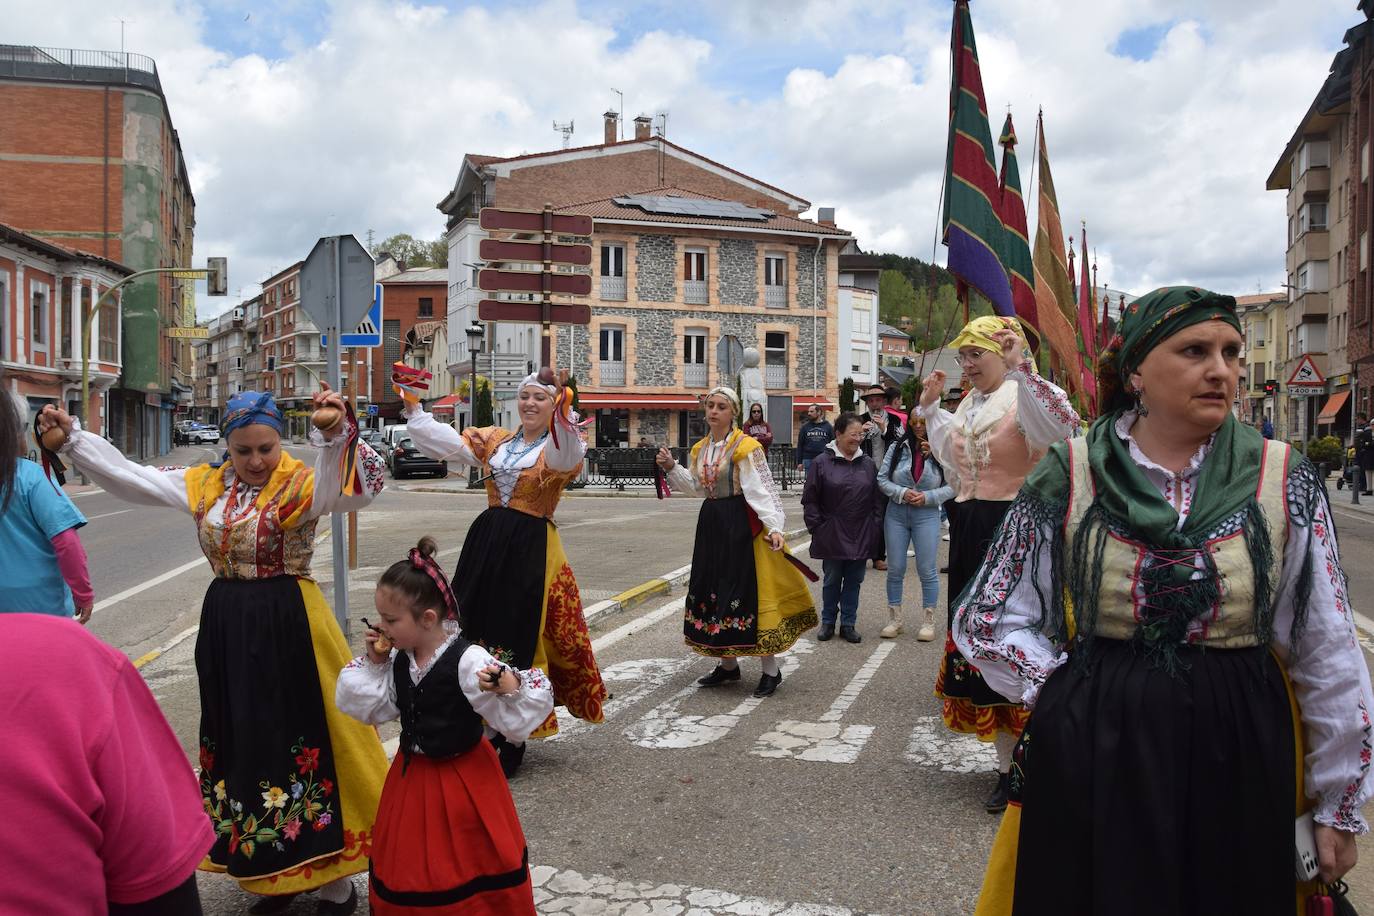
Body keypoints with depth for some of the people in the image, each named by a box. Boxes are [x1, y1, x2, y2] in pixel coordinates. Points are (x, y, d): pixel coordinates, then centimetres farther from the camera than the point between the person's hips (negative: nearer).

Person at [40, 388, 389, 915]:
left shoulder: (302, 485, -11)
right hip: (226, 628, 6)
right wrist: (71, 434, 9)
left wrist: (338, 434, -47)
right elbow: (128, 475, 15)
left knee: (302, 741, -1)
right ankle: (274, 873, 30)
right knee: (241, 743, 13)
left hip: (289, 626, -6)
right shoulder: (204, 487, 7)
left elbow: (358, 488, -31)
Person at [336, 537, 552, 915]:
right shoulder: (399, 660, -3)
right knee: (408, 863, 18)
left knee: (465, 862, 9)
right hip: (412, 773, 6)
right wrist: (373, 663, -5)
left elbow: (513, 717, -24)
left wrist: (511, 688, -44)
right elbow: (371, 708, 5)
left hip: (462, 778, -6)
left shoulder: (468, 660, -24)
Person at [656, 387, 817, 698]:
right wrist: (672, 468, 9)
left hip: (741, 523, -8)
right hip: (711, 522, 8)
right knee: (714, 588, 12)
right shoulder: (700, 449, 10)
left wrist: (774, 526, -30)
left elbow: (761, 490, -19)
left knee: (747, 590, -6)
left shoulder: (745, 447, -13)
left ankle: (771, 670, 6)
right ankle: (728, 664, 27)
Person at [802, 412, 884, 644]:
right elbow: (810, 500, -2)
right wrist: (816, 526, -5)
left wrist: (876, 527, 4)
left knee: (854, 580, 9)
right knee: (832, 580, 9)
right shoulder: (822, 463, -5)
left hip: (861, 536, 3)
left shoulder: (868, 464, 6)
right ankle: (828, 622, 23)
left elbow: (878, 499, 10)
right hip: (832, 535, -3)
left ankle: (848, 624, 19)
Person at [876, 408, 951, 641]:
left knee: (927, 570, 3)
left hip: (927, 515, -2)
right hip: (896, 513, 2)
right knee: (895, 569, 9)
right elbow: (882, 479, 1)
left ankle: (928, 621, 18)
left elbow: (952, 486, -4)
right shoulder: (898, 448, 1)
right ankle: (894, 620, 21)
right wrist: (902, 493, -12)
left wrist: (928, 497, -15)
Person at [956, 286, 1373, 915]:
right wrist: (1072, 694, -9)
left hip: (1236, 766, 1)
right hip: (1090, 760, -1)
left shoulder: (1283, 480, -2)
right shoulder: (1068, 477, -4)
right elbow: (986, 620, 1)